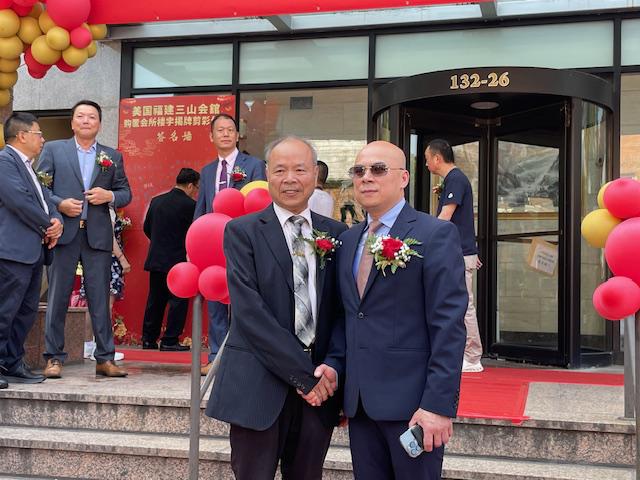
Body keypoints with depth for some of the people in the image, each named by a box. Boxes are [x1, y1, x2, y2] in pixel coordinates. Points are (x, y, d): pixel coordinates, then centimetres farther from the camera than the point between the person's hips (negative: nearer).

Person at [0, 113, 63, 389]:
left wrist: (56, 220, 0)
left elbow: (44, 199, 21)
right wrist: (47, 226, -7)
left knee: (26, 313, 12)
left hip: (34, 251, 10)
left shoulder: (28, 167, 22)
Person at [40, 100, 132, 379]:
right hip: (64, 233, -1)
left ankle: (105, 359, 9)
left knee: (100, 299, 3)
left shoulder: (113, 156, 14)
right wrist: (60, 204, -12)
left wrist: (109, 196, -8)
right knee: (58, 298, 2)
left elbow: (125, 193, 13)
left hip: (98, 236, 1)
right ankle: (54, 358, 10)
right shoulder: (53, 150, 9)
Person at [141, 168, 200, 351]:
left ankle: (149, 339, 18)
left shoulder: (156, 200, 7)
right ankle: (170, 341, 2)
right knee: (178, 301, 3)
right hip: (177, 261, -6)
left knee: (155, 300, 14)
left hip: (155, 259, 6)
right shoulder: (189, 205, -12)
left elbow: (147, 228, 14)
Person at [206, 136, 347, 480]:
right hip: (259, 386, -3)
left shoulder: (336, 233, 9)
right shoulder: (242, 231, -2)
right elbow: (248, 310, -11)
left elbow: (342, 308, 9)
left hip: (319, 385, 3)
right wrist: (303, 373, -13)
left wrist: (333, 367, -5)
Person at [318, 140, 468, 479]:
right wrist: (334, 363, 1)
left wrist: (438, 404, -18)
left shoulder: (436, 235, -7)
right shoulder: (348, 240, 13)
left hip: (413, 402, -6)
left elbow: (449, 326, -13)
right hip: (359, 401, 6)